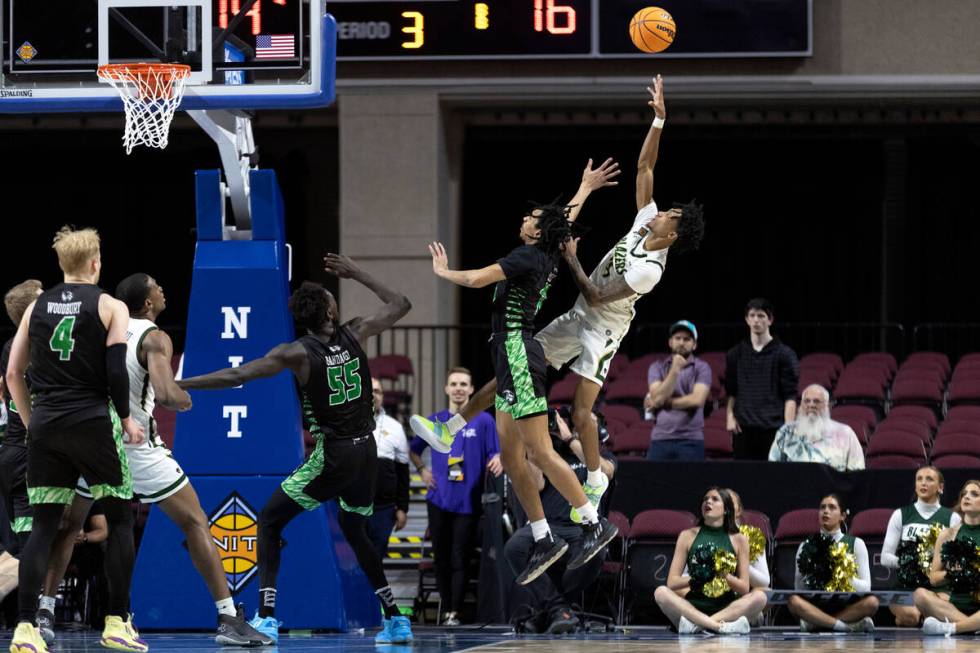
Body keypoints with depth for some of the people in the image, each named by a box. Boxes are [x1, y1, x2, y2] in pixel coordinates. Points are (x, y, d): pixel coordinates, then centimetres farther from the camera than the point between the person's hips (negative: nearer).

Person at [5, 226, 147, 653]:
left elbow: (13, 373, 11)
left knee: (43, 526, 5)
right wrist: (125, 419, 4)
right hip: (92, 423, -4)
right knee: (119, 520, 9)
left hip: (45, 425, 4)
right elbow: (116, 370, -9)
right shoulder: (110, 307, 0)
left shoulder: (37, 307, 11)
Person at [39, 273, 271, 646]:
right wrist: (185, 400, -1)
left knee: (67, 527, 25)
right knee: (195, 524, 5)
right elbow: (164, 395, -22)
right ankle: (229, 620, -3)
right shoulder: (154, 339, -8)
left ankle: (44, 614, 14)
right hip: (137, 447, -5)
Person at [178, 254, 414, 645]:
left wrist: (179, 385, -12)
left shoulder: (298, 353, -10)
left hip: (333, 456, -5)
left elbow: (237, 376, -16)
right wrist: (357, 275, 23)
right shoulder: (355, 335, 1)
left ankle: (266, 617, -11)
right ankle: (395, 622, 23)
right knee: (355, 531, 26)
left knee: (269, 522, 4)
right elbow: (400, 305, 18)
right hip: (366, 451, 5)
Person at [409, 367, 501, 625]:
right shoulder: (434, 421, 11)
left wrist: (497, 462, -22)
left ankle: (456, 612, -6)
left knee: (460, 558, -6)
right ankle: (446, 608, 12)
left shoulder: (483, 421, 2)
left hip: (468, 501, -3)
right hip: (439, 498, 3)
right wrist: (422, 470, 7)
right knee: (441, 557, 4)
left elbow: (495, 454, 0)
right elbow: (414, 450, 23)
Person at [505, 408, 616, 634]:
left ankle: (543, 605, -15)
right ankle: (558, 608, -28)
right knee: (515, 547, -34)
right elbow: (536, 485, 6)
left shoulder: (603, 458, 22)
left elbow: (603, 472, -4)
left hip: (581, 529, -1)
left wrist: (570, 438, -3)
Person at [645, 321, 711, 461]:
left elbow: (697, 399, -9)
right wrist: (675, 369, -11)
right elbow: (658, 397, -5)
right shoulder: (658, 367, 10)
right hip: (660, 438, 2)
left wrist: (664, 402, -2)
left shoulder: (702, 368, 4)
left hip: (691, 439, -2)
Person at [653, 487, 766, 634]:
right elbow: (672, 582, 3)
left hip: (726, 608, 0)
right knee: (661, 592, -28)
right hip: (694, 608, 0)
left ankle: (695, 624, -40)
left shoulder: (738, 540, 9)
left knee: (759, 596, -28)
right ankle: (720, 626, -44)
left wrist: (725, 576, -16)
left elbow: (744, 589, 5)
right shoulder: (688, 536, 9)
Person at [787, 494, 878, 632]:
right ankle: (852, 625, -30)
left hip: (847, 607, 0)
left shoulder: (856, 544, 7)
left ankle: (815, 623, -24)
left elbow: (866, 587, 0)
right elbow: (799, 589, 6)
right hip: (816, 607, 0)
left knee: (872, 602, -31)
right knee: (793, 601, -31)